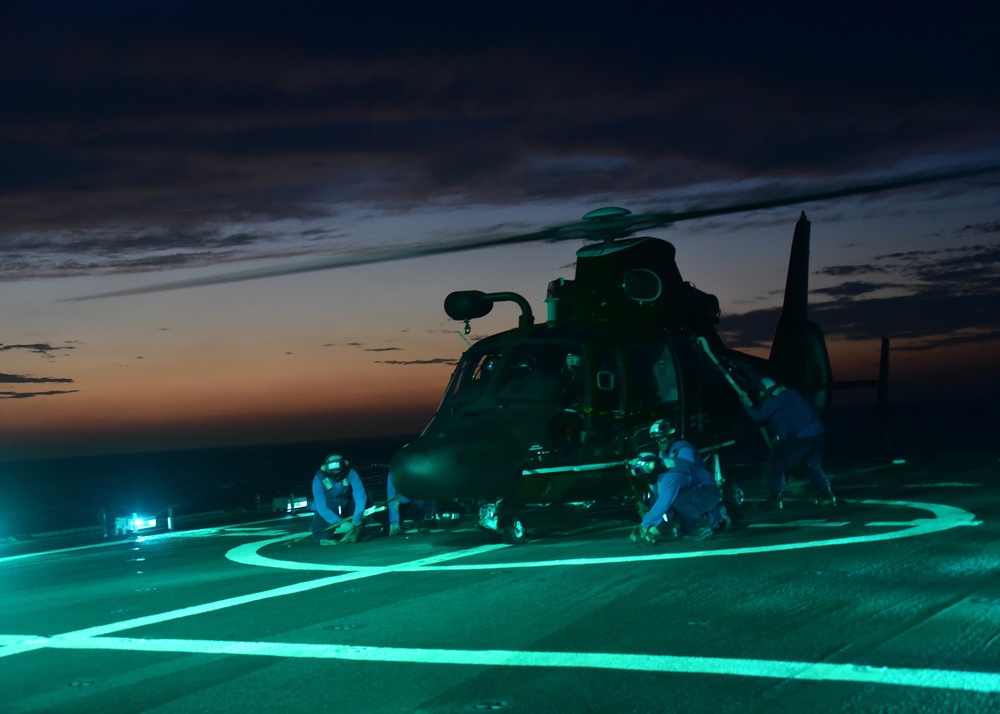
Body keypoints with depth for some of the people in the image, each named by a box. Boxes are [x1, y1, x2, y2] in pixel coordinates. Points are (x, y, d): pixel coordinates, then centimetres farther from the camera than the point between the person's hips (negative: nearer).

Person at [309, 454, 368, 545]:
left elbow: (360, 495, -32)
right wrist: (340, 523, -34)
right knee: (320, 537, -26)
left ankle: (354, 531, -20)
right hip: (327, 512, -1)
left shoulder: (350, 473, -24)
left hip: (346, 506, 2)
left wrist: (356, 519, -41)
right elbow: (321, 507, -27)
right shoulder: (319, 480, -26)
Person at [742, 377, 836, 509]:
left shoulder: (771, 401, -8)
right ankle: (826, 495, 18)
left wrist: (747, 406, 17)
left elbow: (759, 417, 0)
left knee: (776, 466, 7)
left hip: (798, 437, -7)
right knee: (813, 465, 22)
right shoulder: (789, 392, 16)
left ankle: (774, 499, 9)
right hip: (816, 431, 7)